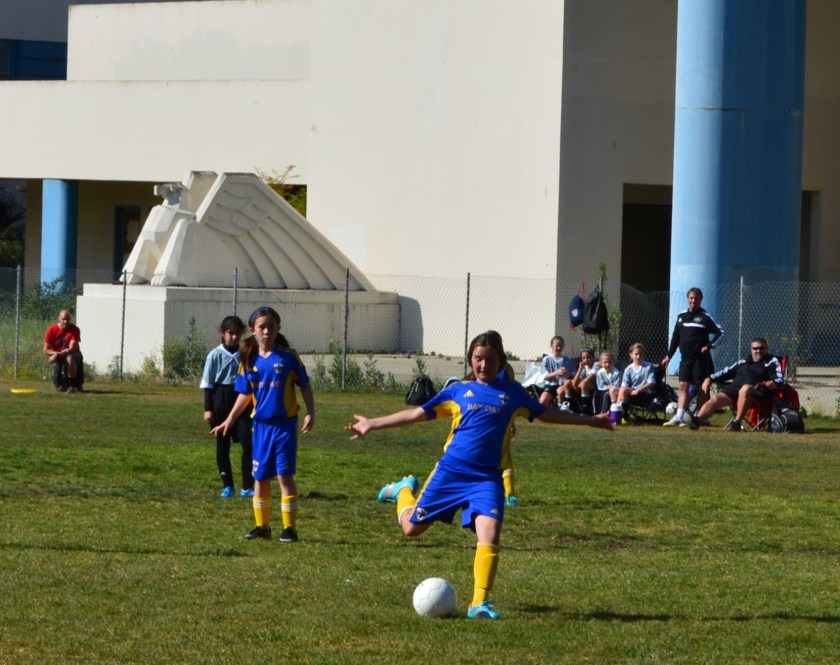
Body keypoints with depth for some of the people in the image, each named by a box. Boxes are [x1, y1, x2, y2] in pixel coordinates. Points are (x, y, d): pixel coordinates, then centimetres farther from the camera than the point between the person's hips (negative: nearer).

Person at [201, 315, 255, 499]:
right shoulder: (215, 355, -3)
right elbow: (208, 383, 0)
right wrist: (208, 408, -5)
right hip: (221, 400, -2)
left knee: (248, 442, -10)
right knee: (222, 444, 5)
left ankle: (247, 487, -6)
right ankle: (227, 486, 14)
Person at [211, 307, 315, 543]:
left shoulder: (288, 357, -6)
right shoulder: (249, 361, 4)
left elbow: (305, 386, -1)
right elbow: (244, 395, 13)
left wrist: (310, 413, -11)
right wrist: (229, 421, 10)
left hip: (285, 424, -4)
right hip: (261, 425, 4)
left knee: (285, 476, -6)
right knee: (260, 477, 9)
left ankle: (290, 528, -1)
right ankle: (262, 526, 19)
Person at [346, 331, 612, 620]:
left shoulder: (512, 392, 10)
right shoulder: (458, 390, 7)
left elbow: (546, 413, 22)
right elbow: (418, 413, 9)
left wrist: (589, 420, 23)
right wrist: (372, 424, 6)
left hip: (487, 478, 0)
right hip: (450, 471, 0)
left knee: (490, 532, -21)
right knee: (412, 527, 6)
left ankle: (480, 602, -16)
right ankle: (404, 490, 40)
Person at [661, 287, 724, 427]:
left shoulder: (705, 317, -2)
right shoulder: (682, 317, 13)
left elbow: (720, 333, -3)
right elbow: (675, 337, 18)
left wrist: (709, 346, -13)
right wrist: (669, 355, 16)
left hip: (700, 358, -5)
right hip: (685, 358, 5)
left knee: (700, 388, 0)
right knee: (683, 386, -5)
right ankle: (679, 417, -12)